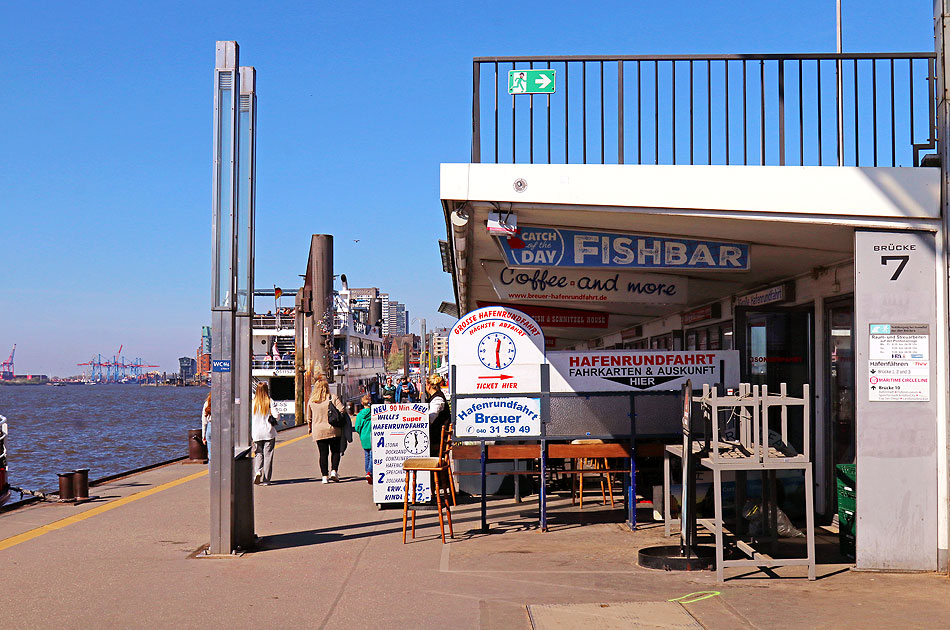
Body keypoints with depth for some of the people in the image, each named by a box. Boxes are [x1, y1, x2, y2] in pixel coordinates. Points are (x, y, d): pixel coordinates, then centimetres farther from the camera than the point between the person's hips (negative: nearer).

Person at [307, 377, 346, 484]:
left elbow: (309, 418, 9)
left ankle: (324, 476, 2)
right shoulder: (333, 398, -6)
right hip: (333, 430, -2)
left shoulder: (311, 401, 1)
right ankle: (333, 471, -4)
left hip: (318, 432, 2)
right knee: (335, 451, 11)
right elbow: (342, 410, -12)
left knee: (323, 453, 6)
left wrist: (310, 428, 25)